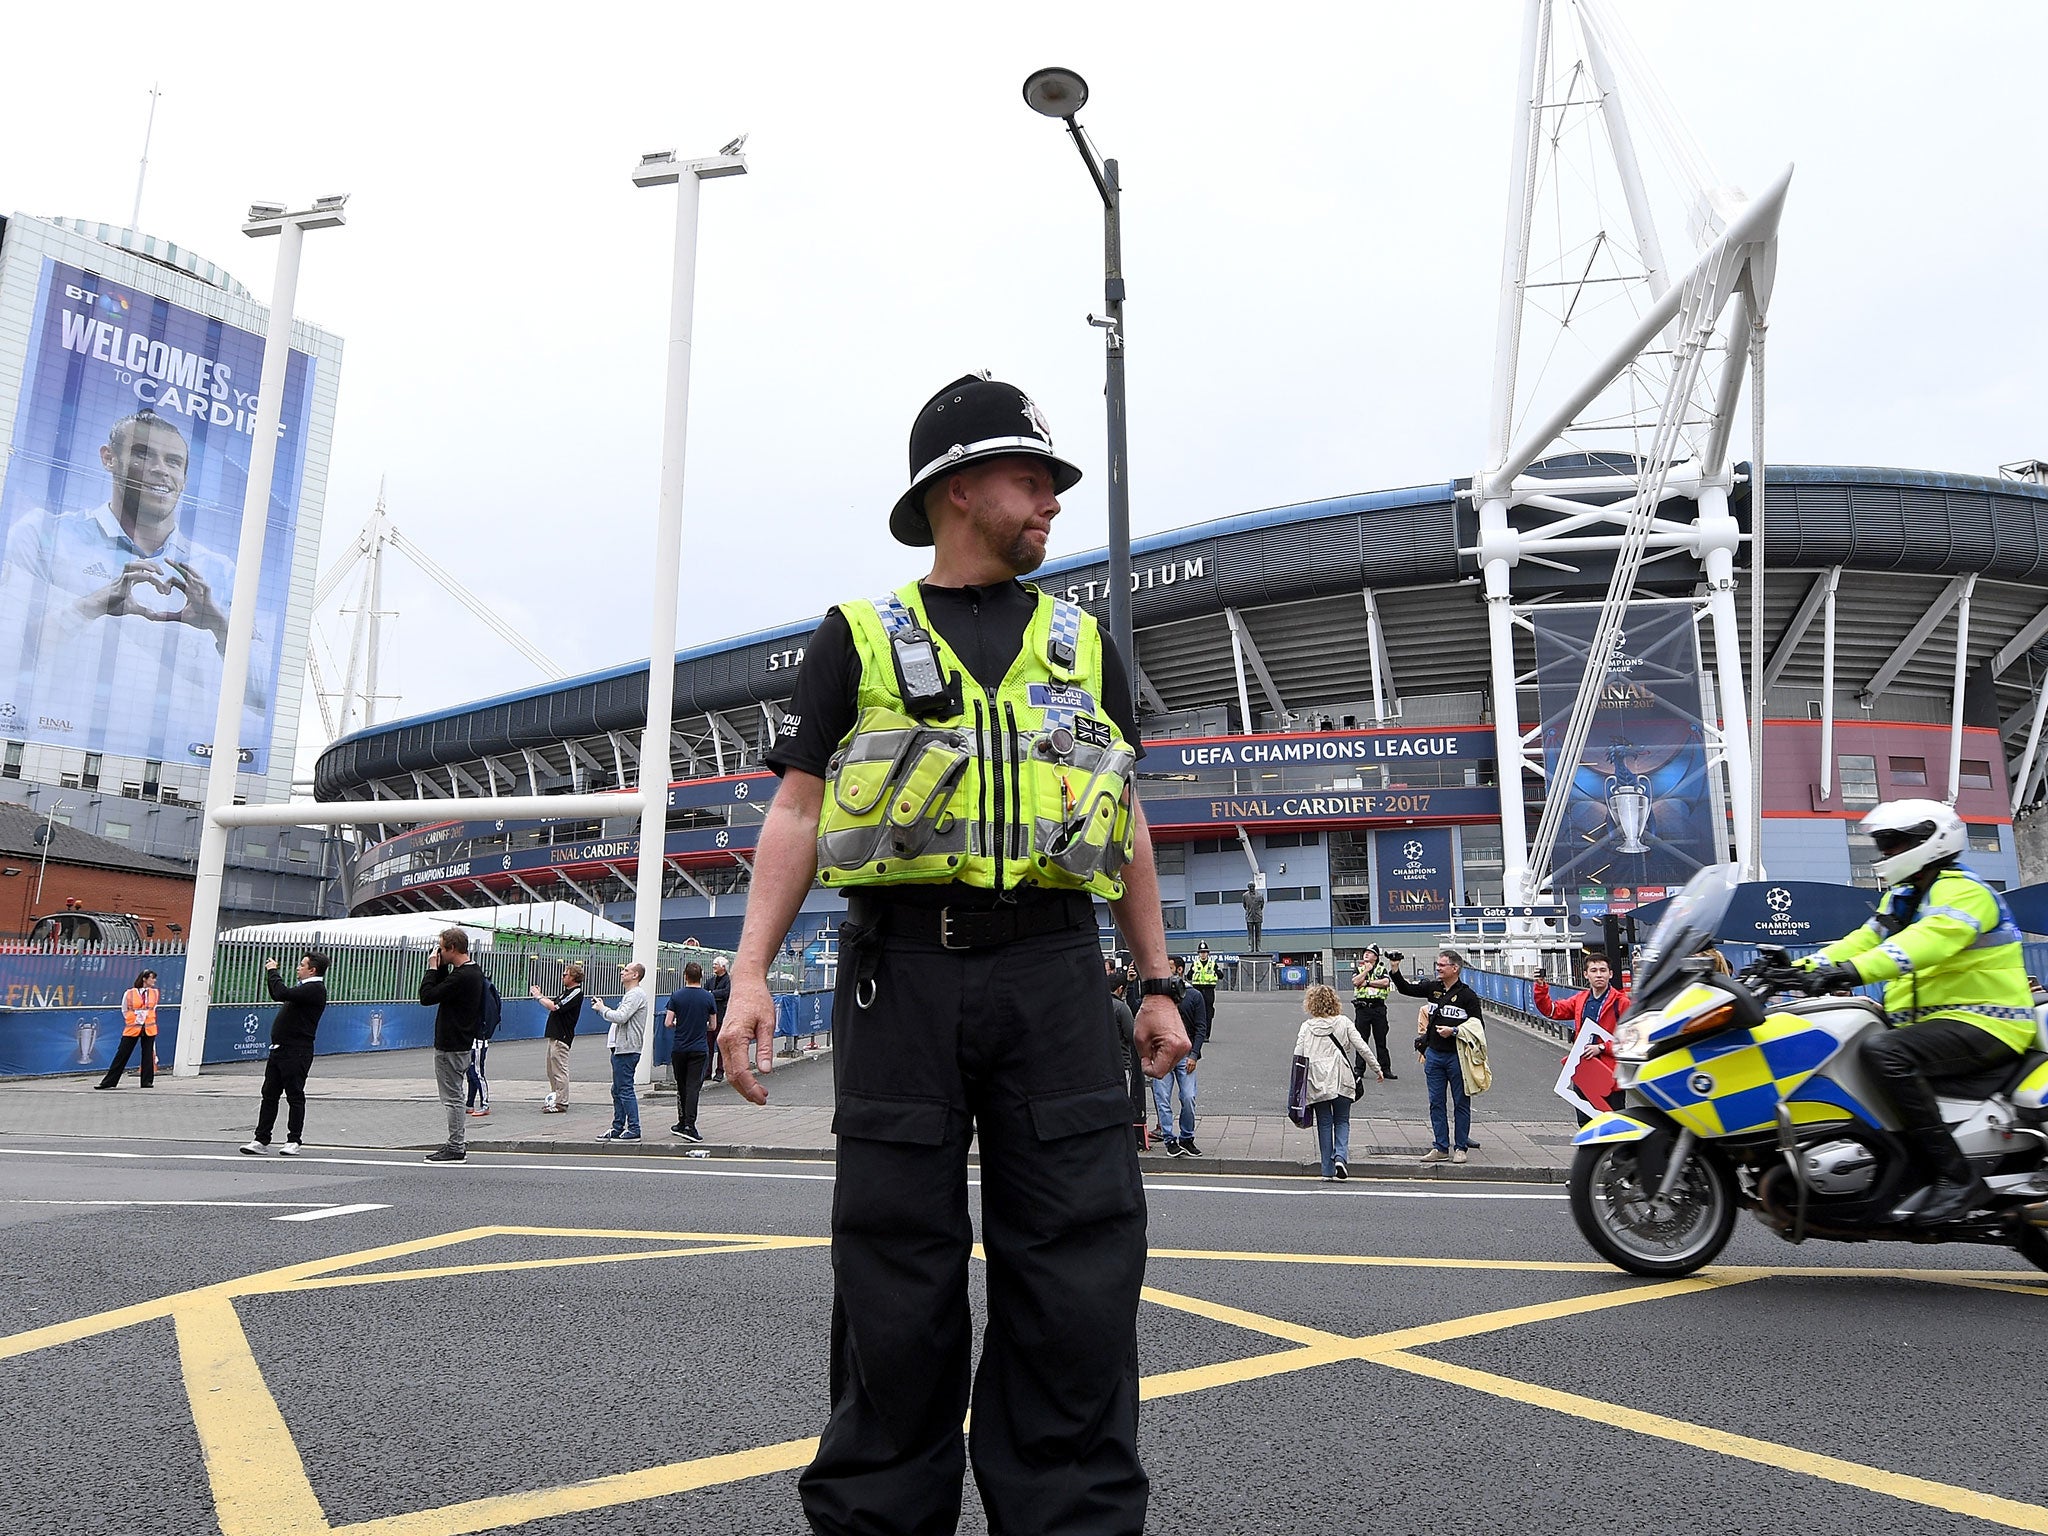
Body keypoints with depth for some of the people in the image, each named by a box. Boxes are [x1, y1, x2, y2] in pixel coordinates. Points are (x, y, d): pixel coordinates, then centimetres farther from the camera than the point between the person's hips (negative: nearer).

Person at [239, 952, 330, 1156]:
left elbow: (282, 994, -26)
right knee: (269, 1094, 9)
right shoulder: (304, 987, 20)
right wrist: (270, 973, 21)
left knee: (295, 1096, -2)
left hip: (296, 1053, -10)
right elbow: (277, 996, 31)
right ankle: (261, 1140, 13)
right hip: (280, 1049, 10)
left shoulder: (315, 989, -14)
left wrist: (272, 972, -12)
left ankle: (293, 1141, 4)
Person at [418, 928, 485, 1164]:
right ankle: (458, 1144, 24)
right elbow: (443, 989, 19)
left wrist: (433, 968, -10)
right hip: (460, 1042, 10)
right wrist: (440, 968, 7)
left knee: (452, 1097, -4)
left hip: (450, 1046, -10)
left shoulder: (462, 976, -22)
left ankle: (455, 1149, 1)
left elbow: (427, 996, -20)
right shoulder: (474, 971, 10)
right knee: (454, 1096, 17)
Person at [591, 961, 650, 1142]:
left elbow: (621, 1017, -23)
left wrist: (602, 1009, -9)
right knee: (617, 1091, 15)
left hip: (627, 1049, -11)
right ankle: (618, 1129, 22)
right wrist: (602, 1007, 10)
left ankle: (634, 1130, -6)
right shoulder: (629, 994, 22)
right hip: (620, 1048, 11)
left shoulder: (636, 994, -13)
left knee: (625, 1090, -9)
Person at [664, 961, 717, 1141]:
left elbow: (667, 1023, -6)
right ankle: (689, 1125, -14)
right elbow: (712, 1026, 5)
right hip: (699, 1048, -1)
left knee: (681, 1086, 14)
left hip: (679, 1048, 1)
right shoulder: (708, 997, -2)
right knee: (693, 1086, -4)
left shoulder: (676, 995, -3)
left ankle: (683, 1123, 24)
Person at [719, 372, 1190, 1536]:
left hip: (1053, 971, 2)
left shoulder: (1082, 641, 17)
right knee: (897, 1274, 5)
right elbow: (798, 812, 5)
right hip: (904, 969, -1)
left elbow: (1128, 824, 17)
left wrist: (1159, 984, 12)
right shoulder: (861, 637, 10)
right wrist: (751, 973, -8)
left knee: (1078, 1265, 1)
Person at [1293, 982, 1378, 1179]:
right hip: (1341, 1080, 0)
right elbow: (1361, 1047, -1)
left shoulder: (1306, 1027, 0)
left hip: (1317, 1082, 0)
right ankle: (1341, 1155, -10)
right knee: (1342, 1121, 14)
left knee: (1324, 1123, 9)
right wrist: (1376, 1068, 8)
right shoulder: (1344, 1022, 1)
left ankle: (1328, 1170, 8)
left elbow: (1298, 1055, -4)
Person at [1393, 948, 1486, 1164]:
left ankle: (1461, 1148, 14)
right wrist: (1395, 970, -6)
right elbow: (1406, 988, 8)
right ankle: (1440, 1148, 15)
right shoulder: (1432, 988, 7)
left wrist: (1453, 1031, -17)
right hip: (1434, 1055, 5)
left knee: (1461, 1103, 5)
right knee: (1436, 1103, 8)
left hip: (1457, 1056, -5)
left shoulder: (1467, 995, -7)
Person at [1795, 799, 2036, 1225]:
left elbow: (1929, 940, -30)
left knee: (1884, 1049, -33)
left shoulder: (1962, 890, -12)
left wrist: (1854, 971, -44)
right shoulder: (1904, 898, 19)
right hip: (1931, 1022, 10)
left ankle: (1957, 1178, -31)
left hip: (1983, 1024, -10)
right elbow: (1863, 941, 12)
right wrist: (1803, 967, -5)